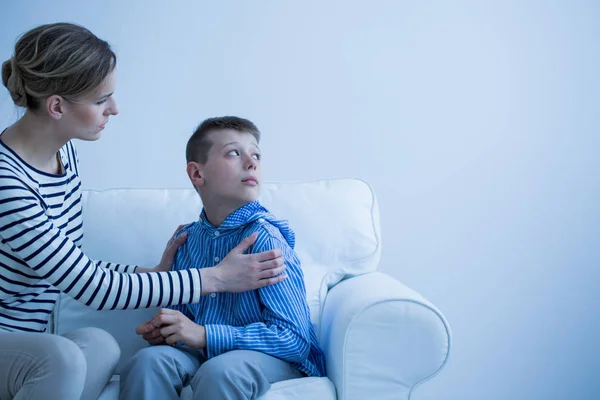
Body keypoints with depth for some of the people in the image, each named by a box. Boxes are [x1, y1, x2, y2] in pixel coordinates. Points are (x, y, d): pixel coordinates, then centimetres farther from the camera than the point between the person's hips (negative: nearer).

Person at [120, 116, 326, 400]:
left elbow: (295, 336, -21)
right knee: (147, 361, -23)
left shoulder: (264, 237, -16)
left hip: (276, 357, -4)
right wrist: (165, 330, -6)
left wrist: (204, 335, -24)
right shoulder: (187, 239, 3)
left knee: (218, 371, -35)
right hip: (207, 353, 5)